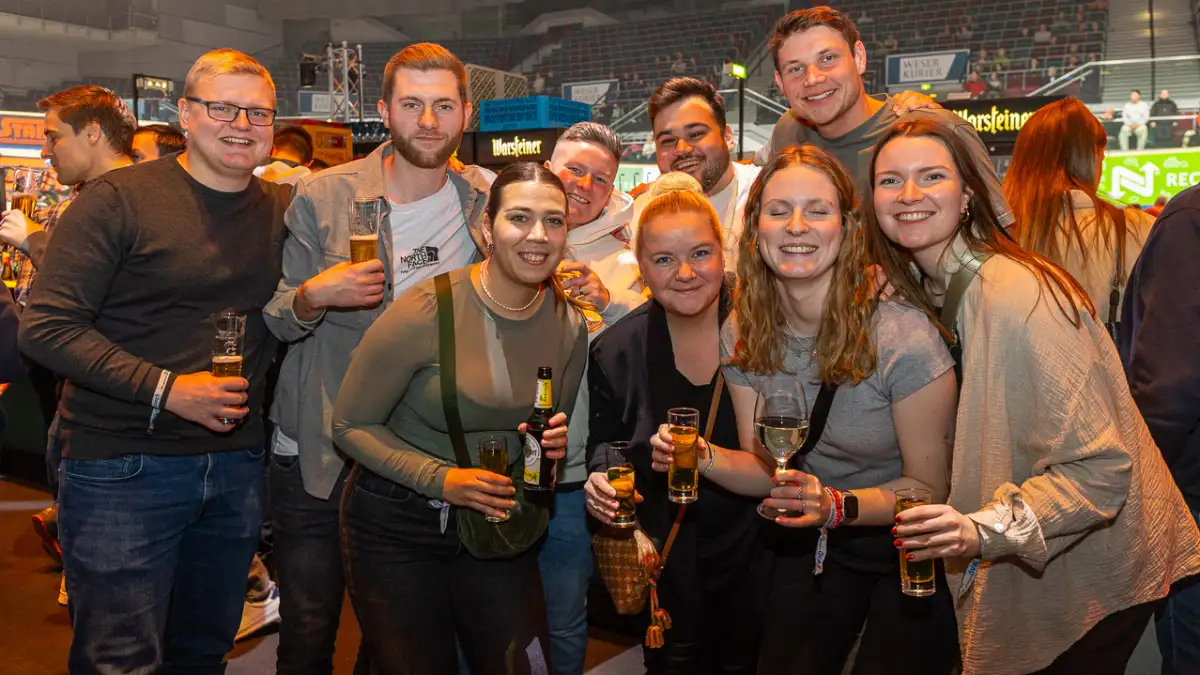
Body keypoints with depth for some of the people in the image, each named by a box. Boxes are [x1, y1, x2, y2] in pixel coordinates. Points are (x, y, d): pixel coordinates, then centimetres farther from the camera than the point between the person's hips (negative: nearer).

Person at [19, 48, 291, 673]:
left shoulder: (282, 211, 7)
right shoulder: (120, 199, -9)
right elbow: (46, 328, -13)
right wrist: (163, 388, -20)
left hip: (237, 467, 5)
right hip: (124, 467, -5)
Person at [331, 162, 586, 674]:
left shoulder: (570, 325, -4)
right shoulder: (427, 311, -20)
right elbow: (350, 425, -13)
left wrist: (552, 447, -11)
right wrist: (440, 479, -23)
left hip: (497, 526, 4)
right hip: (397, 526, -3)